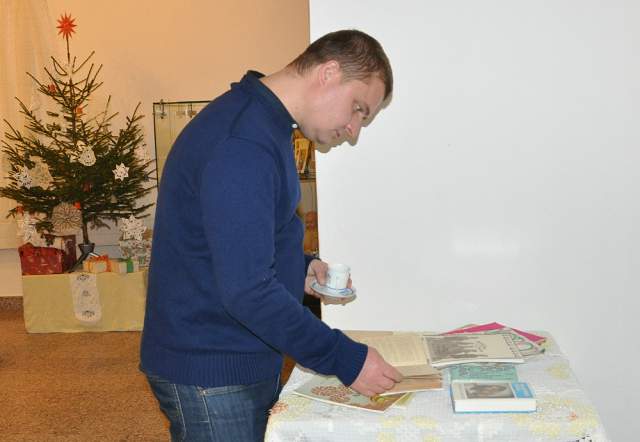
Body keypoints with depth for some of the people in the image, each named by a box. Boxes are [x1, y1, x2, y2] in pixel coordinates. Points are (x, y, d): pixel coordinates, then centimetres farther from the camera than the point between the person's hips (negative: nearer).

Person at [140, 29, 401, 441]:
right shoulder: (242, 144, -25)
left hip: (249, 361, 10)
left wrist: (299, 268, 6)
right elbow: (246, 291, -29)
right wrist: (347, 360, -22)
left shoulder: (262, 123, 9)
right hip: (211, 376, -10)